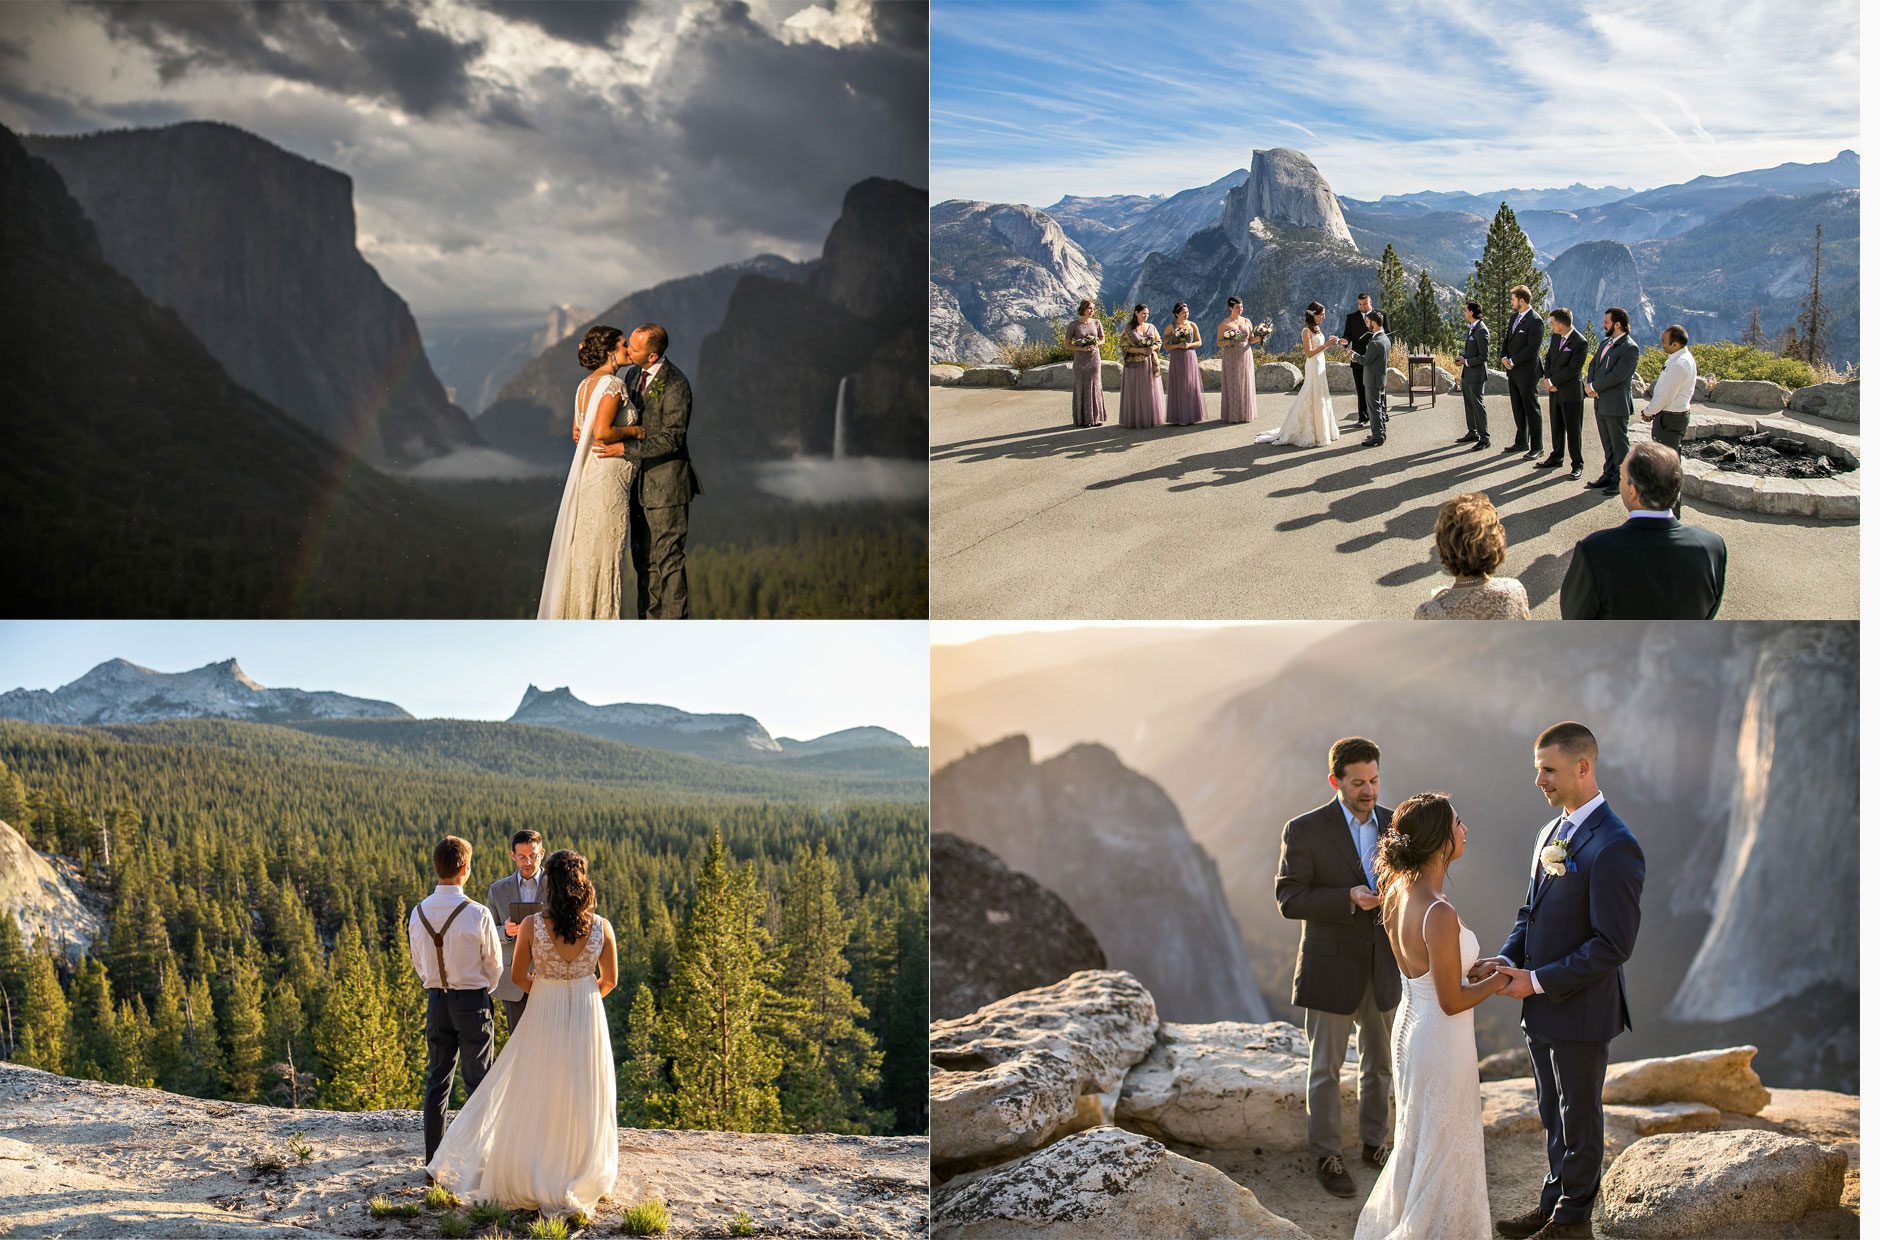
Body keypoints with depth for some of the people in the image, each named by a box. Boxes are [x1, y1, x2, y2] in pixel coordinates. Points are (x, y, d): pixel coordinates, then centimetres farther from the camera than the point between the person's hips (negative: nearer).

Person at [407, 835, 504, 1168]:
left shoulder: (419, 913, -3)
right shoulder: (477, 914, -17)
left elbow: (418, 964, 9)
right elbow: (495, 966, -6)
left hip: (436, 1000, 4)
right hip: (473, 1001, -4)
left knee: (436, 1081, 12)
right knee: (477, 1082, 5)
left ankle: (433, 1156, 14)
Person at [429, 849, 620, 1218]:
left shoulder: (532, 924, -14)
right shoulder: (601, 926, -9)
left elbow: (518, 976, -2)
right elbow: (610, 979, 1)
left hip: (543, 1019, -1)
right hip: (587, 1021, 1)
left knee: (535, 1103, 12)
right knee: (582, 1102, 13)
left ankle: (528, 1181, 21)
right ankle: (582, 1179, 23)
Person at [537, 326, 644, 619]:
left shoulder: (586, 385, 13)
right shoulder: (613, 384, -14)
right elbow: (602, 432, -23)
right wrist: (636, 431, -10)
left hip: (588, 474, 9)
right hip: (608, 477, -9)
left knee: (583, 550, 13)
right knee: (604, 551, -2)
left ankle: (576, 615, 18)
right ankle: (599, 617, 2)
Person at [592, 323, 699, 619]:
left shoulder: (675, 385, -17)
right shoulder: (638, 376, 10)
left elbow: (671, 439, -21)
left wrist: (624, 449, -24)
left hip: (667, 484, -8)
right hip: (642, 483, 8)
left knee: (667, 558, -4)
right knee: (644, 558, 12)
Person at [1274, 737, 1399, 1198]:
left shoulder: (1395, 825, 1)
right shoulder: (1305, 830, -12)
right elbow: (1288, 899, -14)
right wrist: (1348, 898, -26)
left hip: (1382, 967, 4)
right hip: (1331, 968, -4)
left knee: (1379, 1062, 17)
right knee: (1325, 1067, 6)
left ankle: (1375, 1142, 35)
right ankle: (1327, 1156, 19)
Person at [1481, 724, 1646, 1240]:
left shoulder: (1614, 848, -22)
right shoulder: (1551, 834, 7)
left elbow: (1614, 945, -24)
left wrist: (1538, 981, -21)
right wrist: (1506, 959, -4)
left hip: (1581, 1011, -8)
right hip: (1542, 1008, 8)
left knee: (1579, 1120, 10)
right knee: (1553, 1115, 21)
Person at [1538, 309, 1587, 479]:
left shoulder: (1580, 342, -18)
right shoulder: (1555, 337, 7)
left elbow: (1573, 369, -20)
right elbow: (1548, 359, 13)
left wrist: (1553, 381, -15)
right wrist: (1546, 378, -4)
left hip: (1571, 393, -7)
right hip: (1554, 390, 7)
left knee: (1573, 430, -1)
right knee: (1556, 427, 17)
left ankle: (1578, 464, 7)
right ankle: (1557, 458, 30)